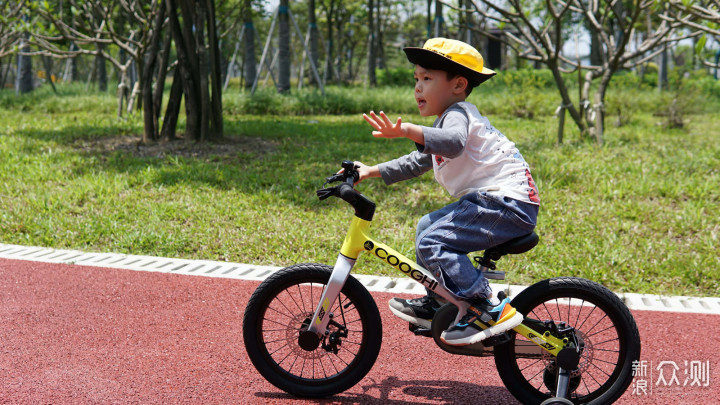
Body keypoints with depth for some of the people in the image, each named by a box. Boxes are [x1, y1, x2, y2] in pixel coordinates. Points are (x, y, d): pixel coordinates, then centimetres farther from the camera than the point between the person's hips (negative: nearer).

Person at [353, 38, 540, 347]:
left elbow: (453, 142, -36)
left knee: (432, 243, -20)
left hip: (508, 203, -11)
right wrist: (371, 171, 20)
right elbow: (417, 162, 27)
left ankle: (490, 311, -20)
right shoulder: (449, 120, 23)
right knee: (428, 226, 20)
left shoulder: (458, 113, -11)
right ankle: (437, 304, 29)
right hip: (490, 200, 11)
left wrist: (406, 131, -49)